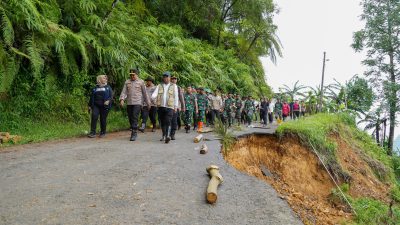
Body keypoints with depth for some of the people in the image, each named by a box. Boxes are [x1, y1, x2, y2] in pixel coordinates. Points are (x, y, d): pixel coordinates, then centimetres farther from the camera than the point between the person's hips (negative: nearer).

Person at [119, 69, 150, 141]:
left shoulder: (141, 82, 4)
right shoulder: (127, 82, 12)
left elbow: (145, 93, 7)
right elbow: (124, 92, 4)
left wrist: (148, 103, 8)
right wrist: (122, 99, -14)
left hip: (138, 103, -4)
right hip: (129, 103, 4)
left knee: (135, 117, -14)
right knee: (130, 118, 7)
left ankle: (134, 134, -12)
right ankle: (134, 132, 23)